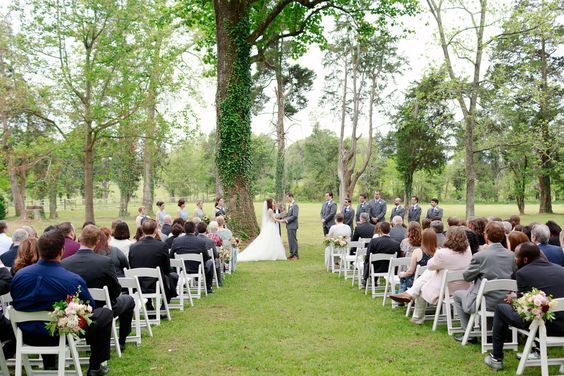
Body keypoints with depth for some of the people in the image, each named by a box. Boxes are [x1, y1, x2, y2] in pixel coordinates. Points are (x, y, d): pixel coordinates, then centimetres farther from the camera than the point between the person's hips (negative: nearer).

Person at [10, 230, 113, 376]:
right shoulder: (74, 280, -24)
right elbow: (90, 308, -7)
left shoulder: (19, 275, -11)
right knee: (105, 314, 11)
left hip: (28, 336, 5)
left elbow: (15, 305, 7)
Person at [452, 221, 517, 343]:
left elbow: (467, 277, -7)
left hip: (486, 303, -6)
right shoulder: (511, 255, -2)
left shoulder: (480, 256, -18)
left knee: (457, 295, 20)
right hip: (505, 302, 6)